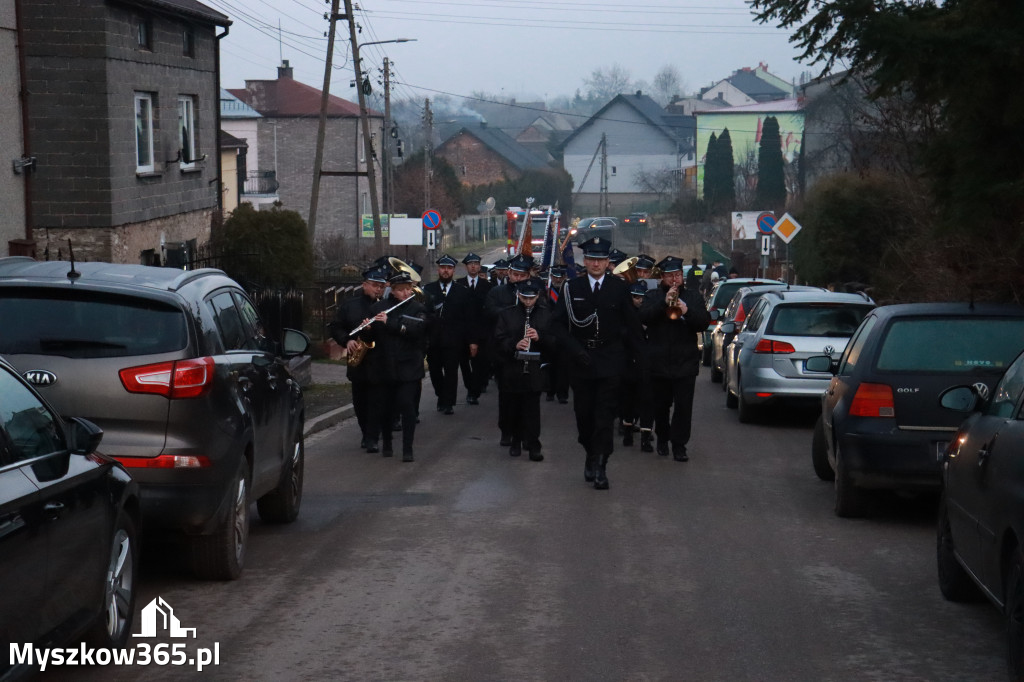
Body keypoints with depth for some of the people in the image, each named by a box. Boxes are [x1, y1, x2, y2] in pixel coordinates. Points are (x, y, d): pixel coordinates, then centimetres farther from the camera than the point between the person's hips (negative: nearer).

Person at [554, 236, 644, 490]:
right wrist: (575, 350, -10)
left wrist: (634, 354, 5)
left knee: (605, 416, -6)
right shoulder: (572, 288, 2)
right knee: (584, 415, 7)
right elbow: (560, 324, 2)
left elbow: (632, 325, 7)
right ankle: (591, 457, 26)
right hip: (581, 361, 1)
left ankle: (599, 468, -4)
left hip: (610, 362, -1)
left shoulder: (619, 288, 1)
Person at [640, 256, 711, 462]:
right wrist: (664, 302, -22)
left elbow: (705, 322, 0)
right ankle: (662, 439, 28)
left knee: (684, 406, -6)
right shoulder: (653, 296, 6)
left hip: (685, 363, 0)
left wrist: (687, 311, -17)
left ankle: (679, 445, -1)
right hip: (658, 363, 0)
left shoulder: (693, 296, 10)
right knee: (661, 405, 9)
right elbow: (644, 317, -11)